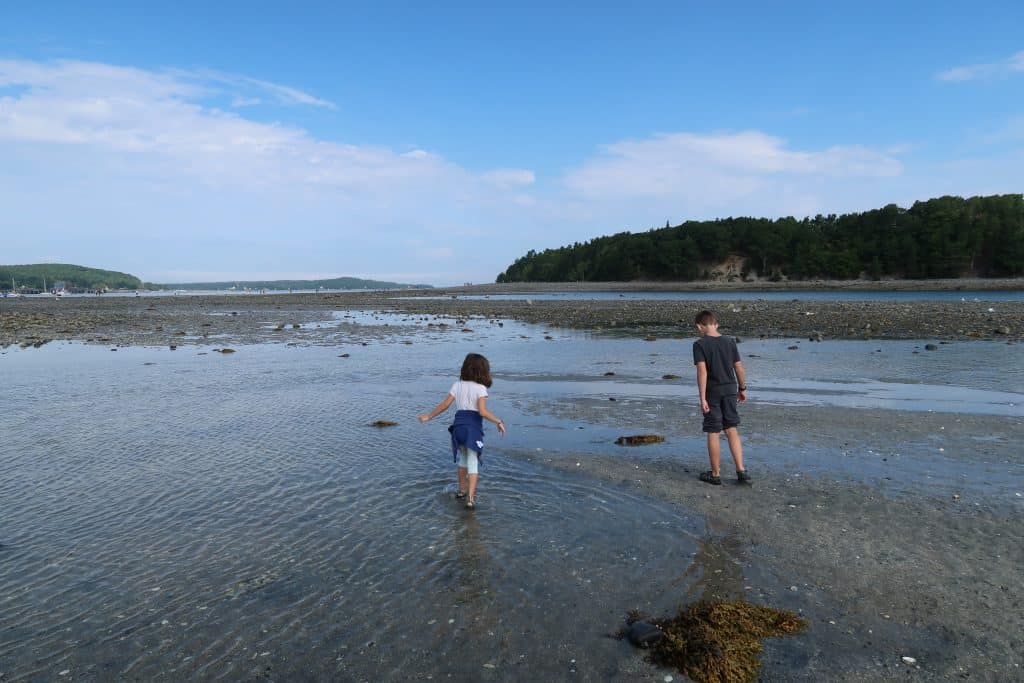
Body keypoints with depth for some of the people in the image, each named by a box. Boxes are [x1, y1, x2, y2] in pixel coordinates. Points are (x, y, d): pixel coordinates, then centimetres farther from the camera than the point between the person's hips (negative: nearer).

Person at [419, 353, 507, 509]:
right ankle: (470, 498, -9)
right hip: (473, 428, -4)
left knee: (462, 459, 24)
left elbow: (444, 405, 3)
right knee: (473, 463, 0)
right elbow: (482, 411, -19)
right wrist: (499, 421, -12)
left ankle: (462, 490, 39)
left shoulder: (457, 385, 5)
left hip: (458, 426, 5)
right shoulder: (480, 388, -8)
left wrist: (428, 416, 15)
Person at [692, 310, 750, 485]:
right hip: (730, 389, 4)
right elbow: (739, 367, 5)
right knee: (732, 430, 12)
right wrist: (742, 389, 18)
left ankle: (715, 474, 14)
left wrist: (702, 398, -18)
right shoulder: (730, 342, 2)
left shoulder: (700, 344, -12)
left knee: (713, 433, 5)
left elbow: (702, 371, -19)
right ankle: (741, 470, 8)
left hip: (712, 392, -4)